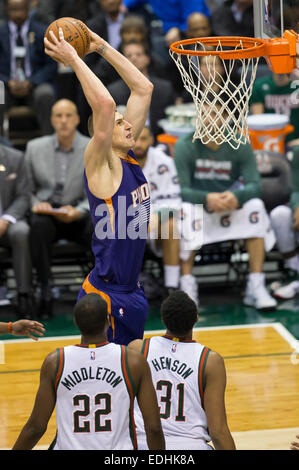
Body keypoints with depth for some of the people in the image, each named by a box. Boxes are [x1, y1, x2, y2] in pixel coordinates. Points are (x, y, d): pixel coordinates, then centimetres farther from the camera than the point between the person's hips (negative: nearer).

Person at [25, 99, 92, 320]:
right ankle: (46, 291, -28)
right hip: (46, 212, 1)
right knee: (39, 225, -36)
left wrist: (78, 211, -21)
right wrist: (36, 204, -10)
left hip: (78, 214, -1)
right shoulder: (35, 147, 7)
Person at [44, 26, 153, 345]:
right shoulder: (100, 164, -12)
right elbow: (104, 104, -29)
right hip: (104, 295, -8)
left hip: (132, 292, 8)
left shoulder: (128, 157, 8)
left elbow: (143, 89, 11)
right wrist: (73, 59, -22)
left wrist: (101, 47, 7)